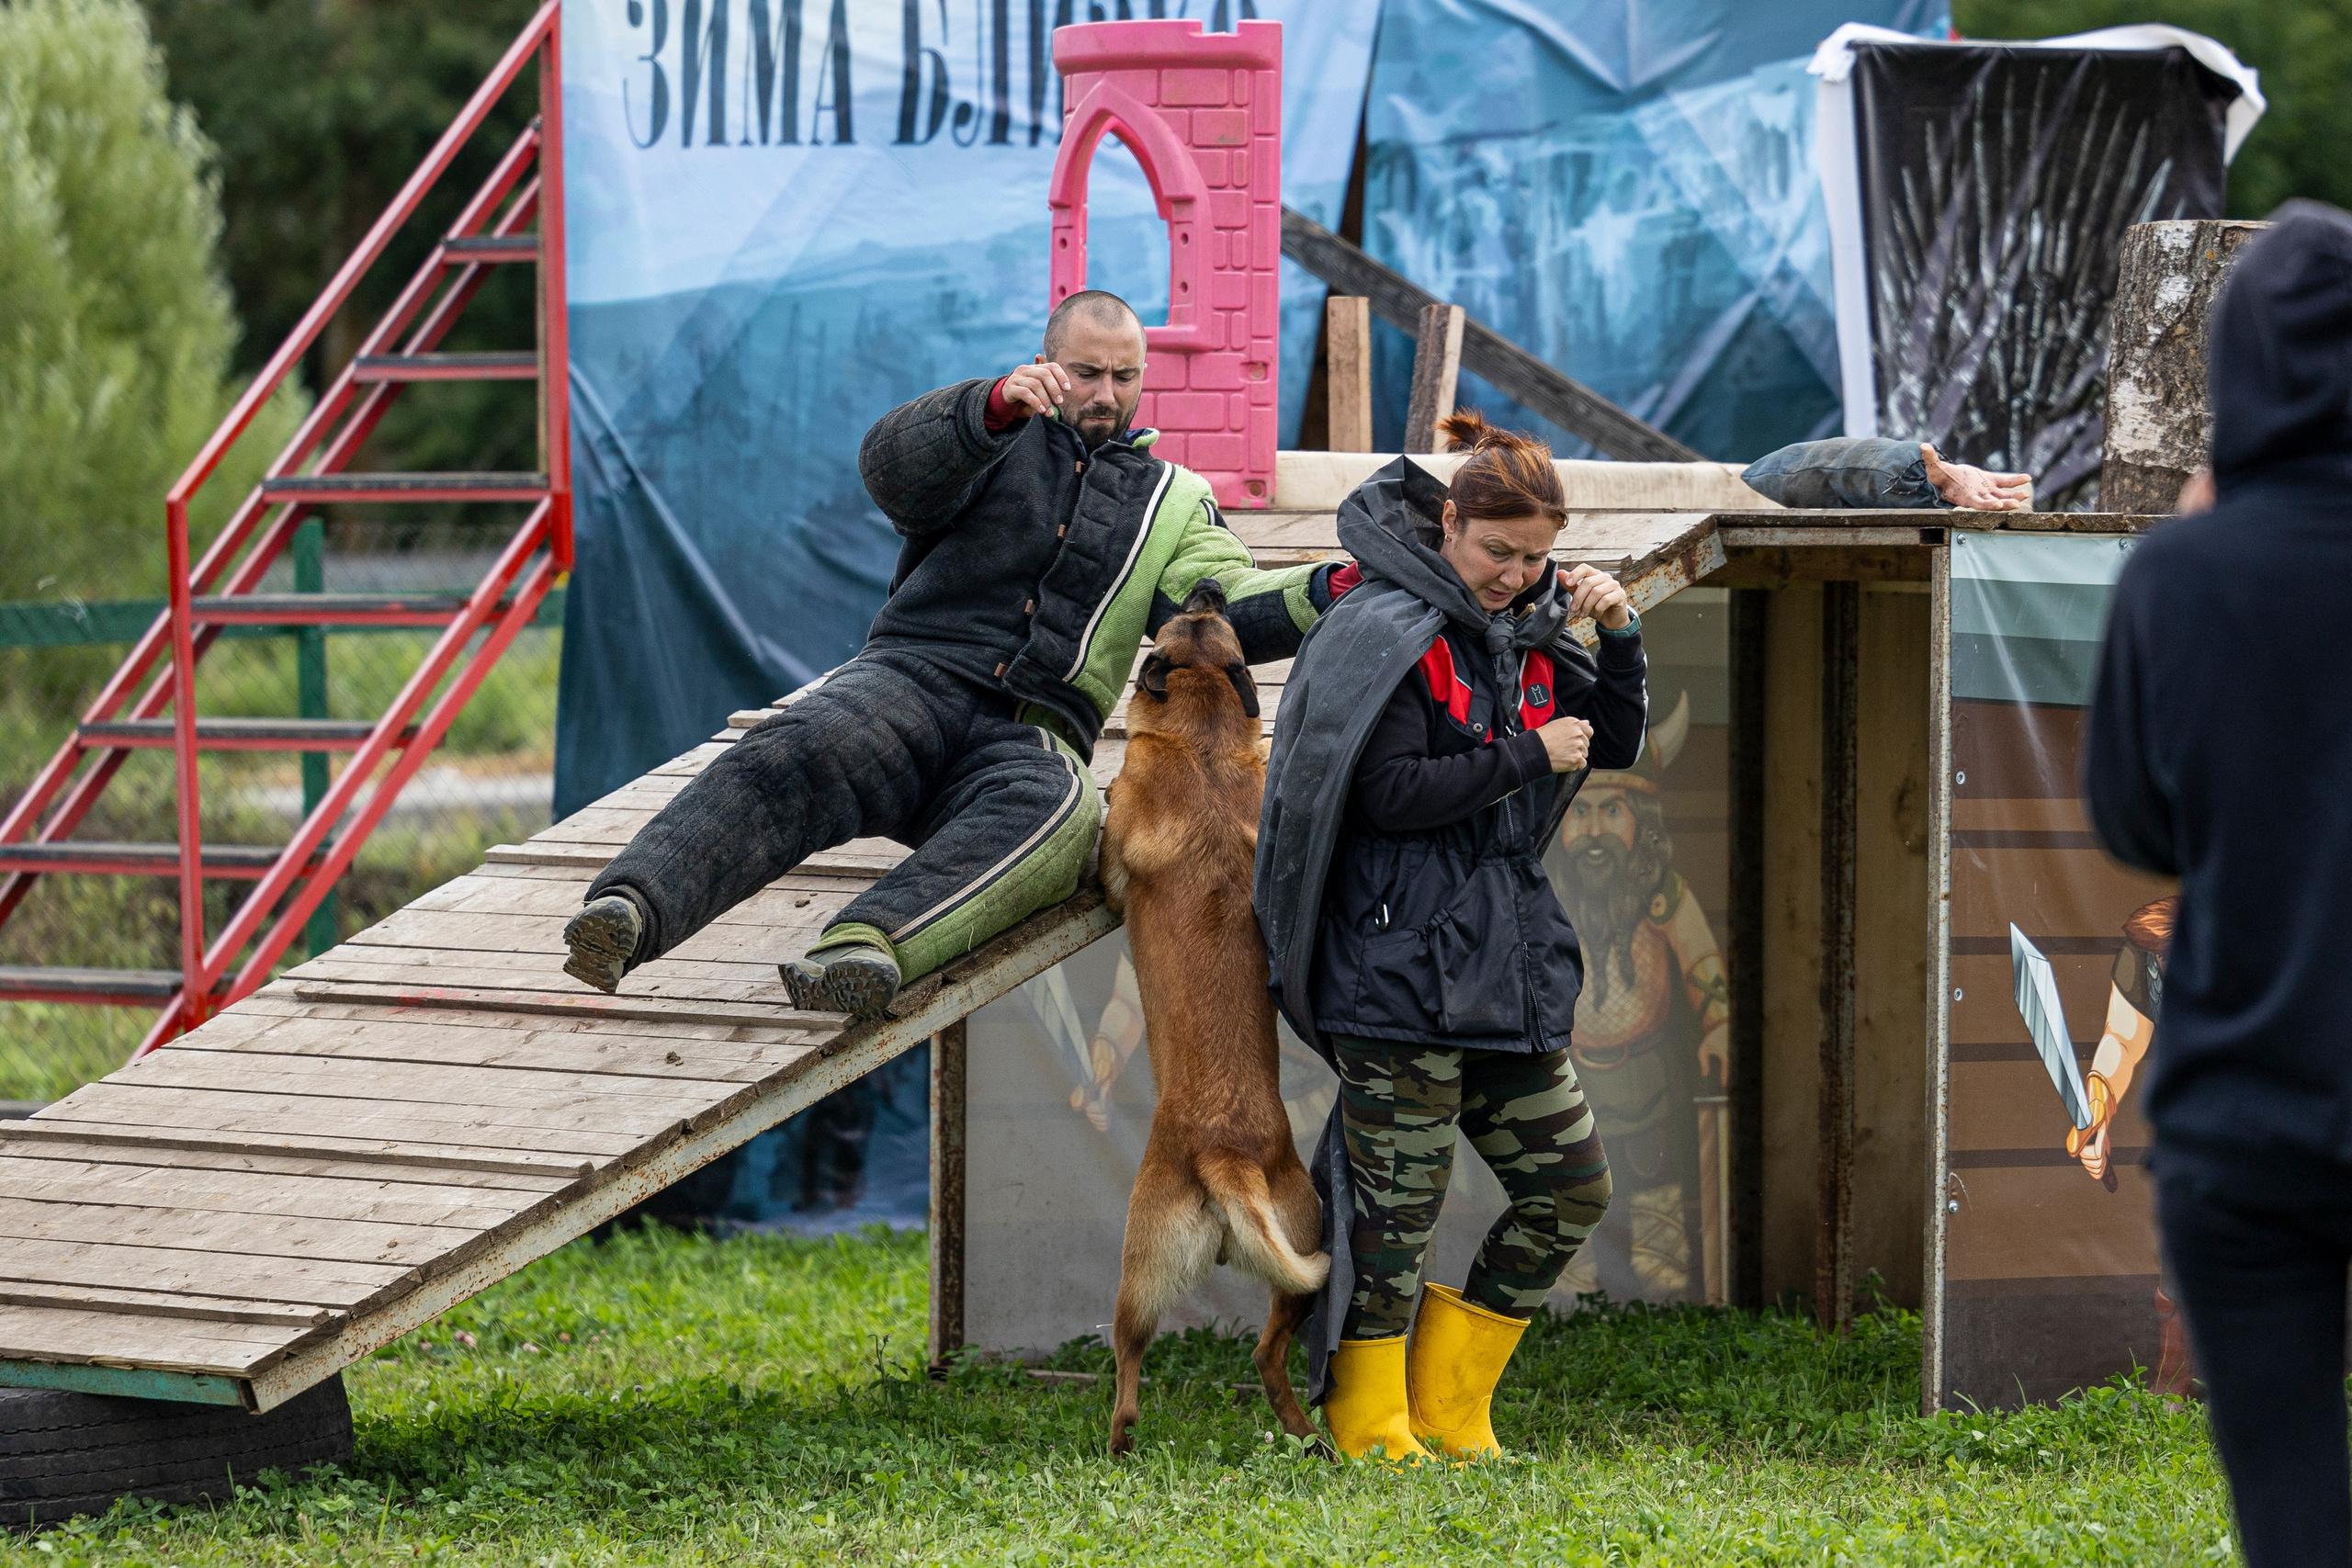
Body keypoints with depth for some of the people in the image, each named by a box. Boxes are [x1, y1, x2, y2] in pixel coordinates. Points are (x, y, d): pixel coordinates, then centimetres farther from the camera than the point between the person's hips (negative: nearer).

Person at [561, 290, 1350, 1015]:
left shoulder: (1172, 501, 25)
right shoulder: (993, 439, 18)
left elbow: (1226, 611, 9)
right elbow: (894, 467, -5)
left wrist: (1323, 592, -12)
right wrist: (997, 404, -25)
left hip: (1032, 736, 0)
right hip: (914, 683, 0)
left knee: (1059, 807, -38)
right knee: (791, 754, -33)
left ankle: (866, 945, -64)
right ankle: (629, 908, -55)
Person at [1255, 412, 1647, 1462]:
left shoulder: (1524, 632, 14)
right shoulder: (1388, 631, -10)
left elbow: (1615, 743, 21)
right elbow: (1390, 795, -18)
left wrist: (1619, 637, 5)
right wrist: (1529, 757, -14)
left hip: (1506, 964, 8)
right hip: (1400, 968, -8)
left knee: (1570, 1187, 8)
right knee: (1397, 1202, -5)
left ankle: (1449, 1409, 18)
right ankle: (1367, 1429, 6)